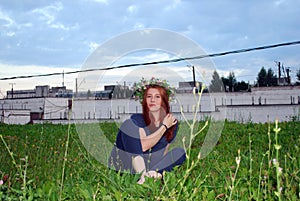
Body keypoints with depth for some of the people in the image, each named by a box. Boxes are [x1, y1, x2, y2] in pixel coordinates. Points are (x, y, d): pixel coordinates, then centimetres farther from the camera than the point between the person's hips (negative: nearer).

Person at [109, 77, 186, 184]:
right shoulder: (136, 119, -7)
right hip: (130, 166, -2)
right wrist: (164, 126, -15)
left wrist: (157, 171, -15)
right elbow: (143, 146, -22)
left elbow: (165, 151, 5)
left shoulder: (172, 123, 2)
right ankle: (142, 175, -32)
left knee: (180, 151, -15)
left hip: (154, 165, 2)